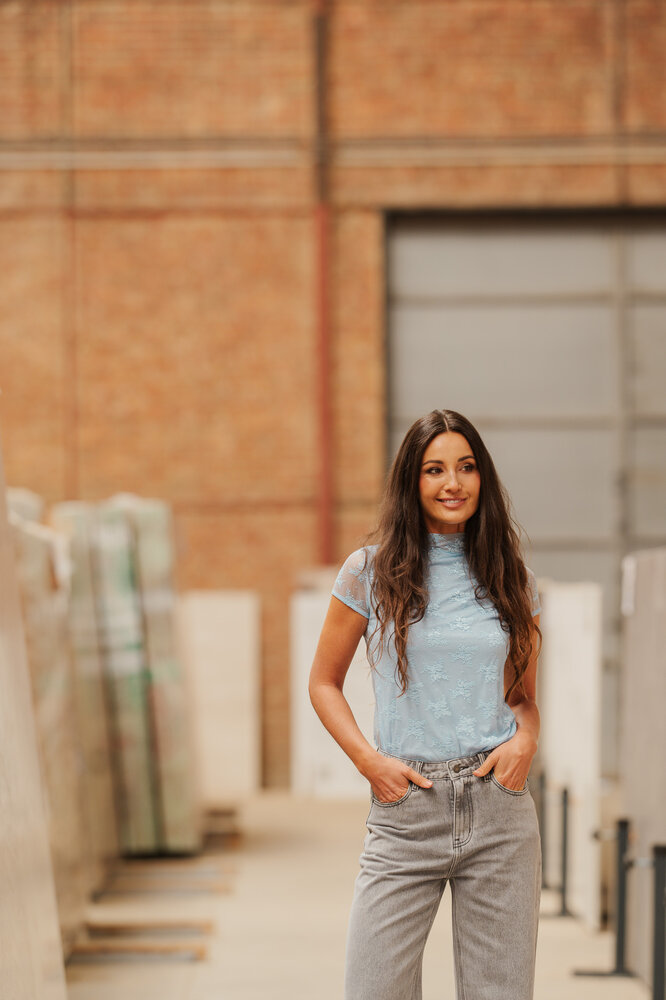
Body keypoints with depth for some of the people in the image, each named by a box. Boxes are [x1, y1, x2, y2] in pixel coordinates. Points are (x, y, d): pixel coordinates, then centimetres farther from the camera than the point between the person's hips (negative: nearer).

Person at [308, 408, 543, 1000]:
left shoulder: (512, 580, 9)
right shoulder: (371, 572, 3)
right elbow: (324, 683, 10)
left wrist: (526, 740, -3)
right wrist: (369, 760, -5)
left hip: (500, 812, 2)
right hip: (406, 812, -2)